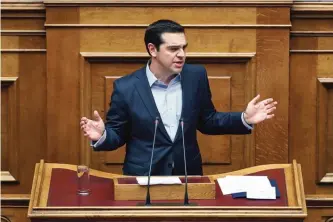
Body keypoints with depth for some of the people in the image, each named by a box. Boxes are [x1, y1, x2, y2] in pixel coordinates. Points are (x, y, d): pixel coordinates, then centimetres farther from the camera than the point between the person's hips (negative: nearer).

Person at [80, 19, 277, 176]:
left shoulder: (196, 76, 0)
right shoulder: (126, 87, -8)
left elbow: (207, 122, 10)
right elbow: (118, 134, 1)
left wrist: (244, 119, -1)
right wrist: (102, 136, -20)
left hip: (188, 175, 2)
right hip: (143, 179, -1)